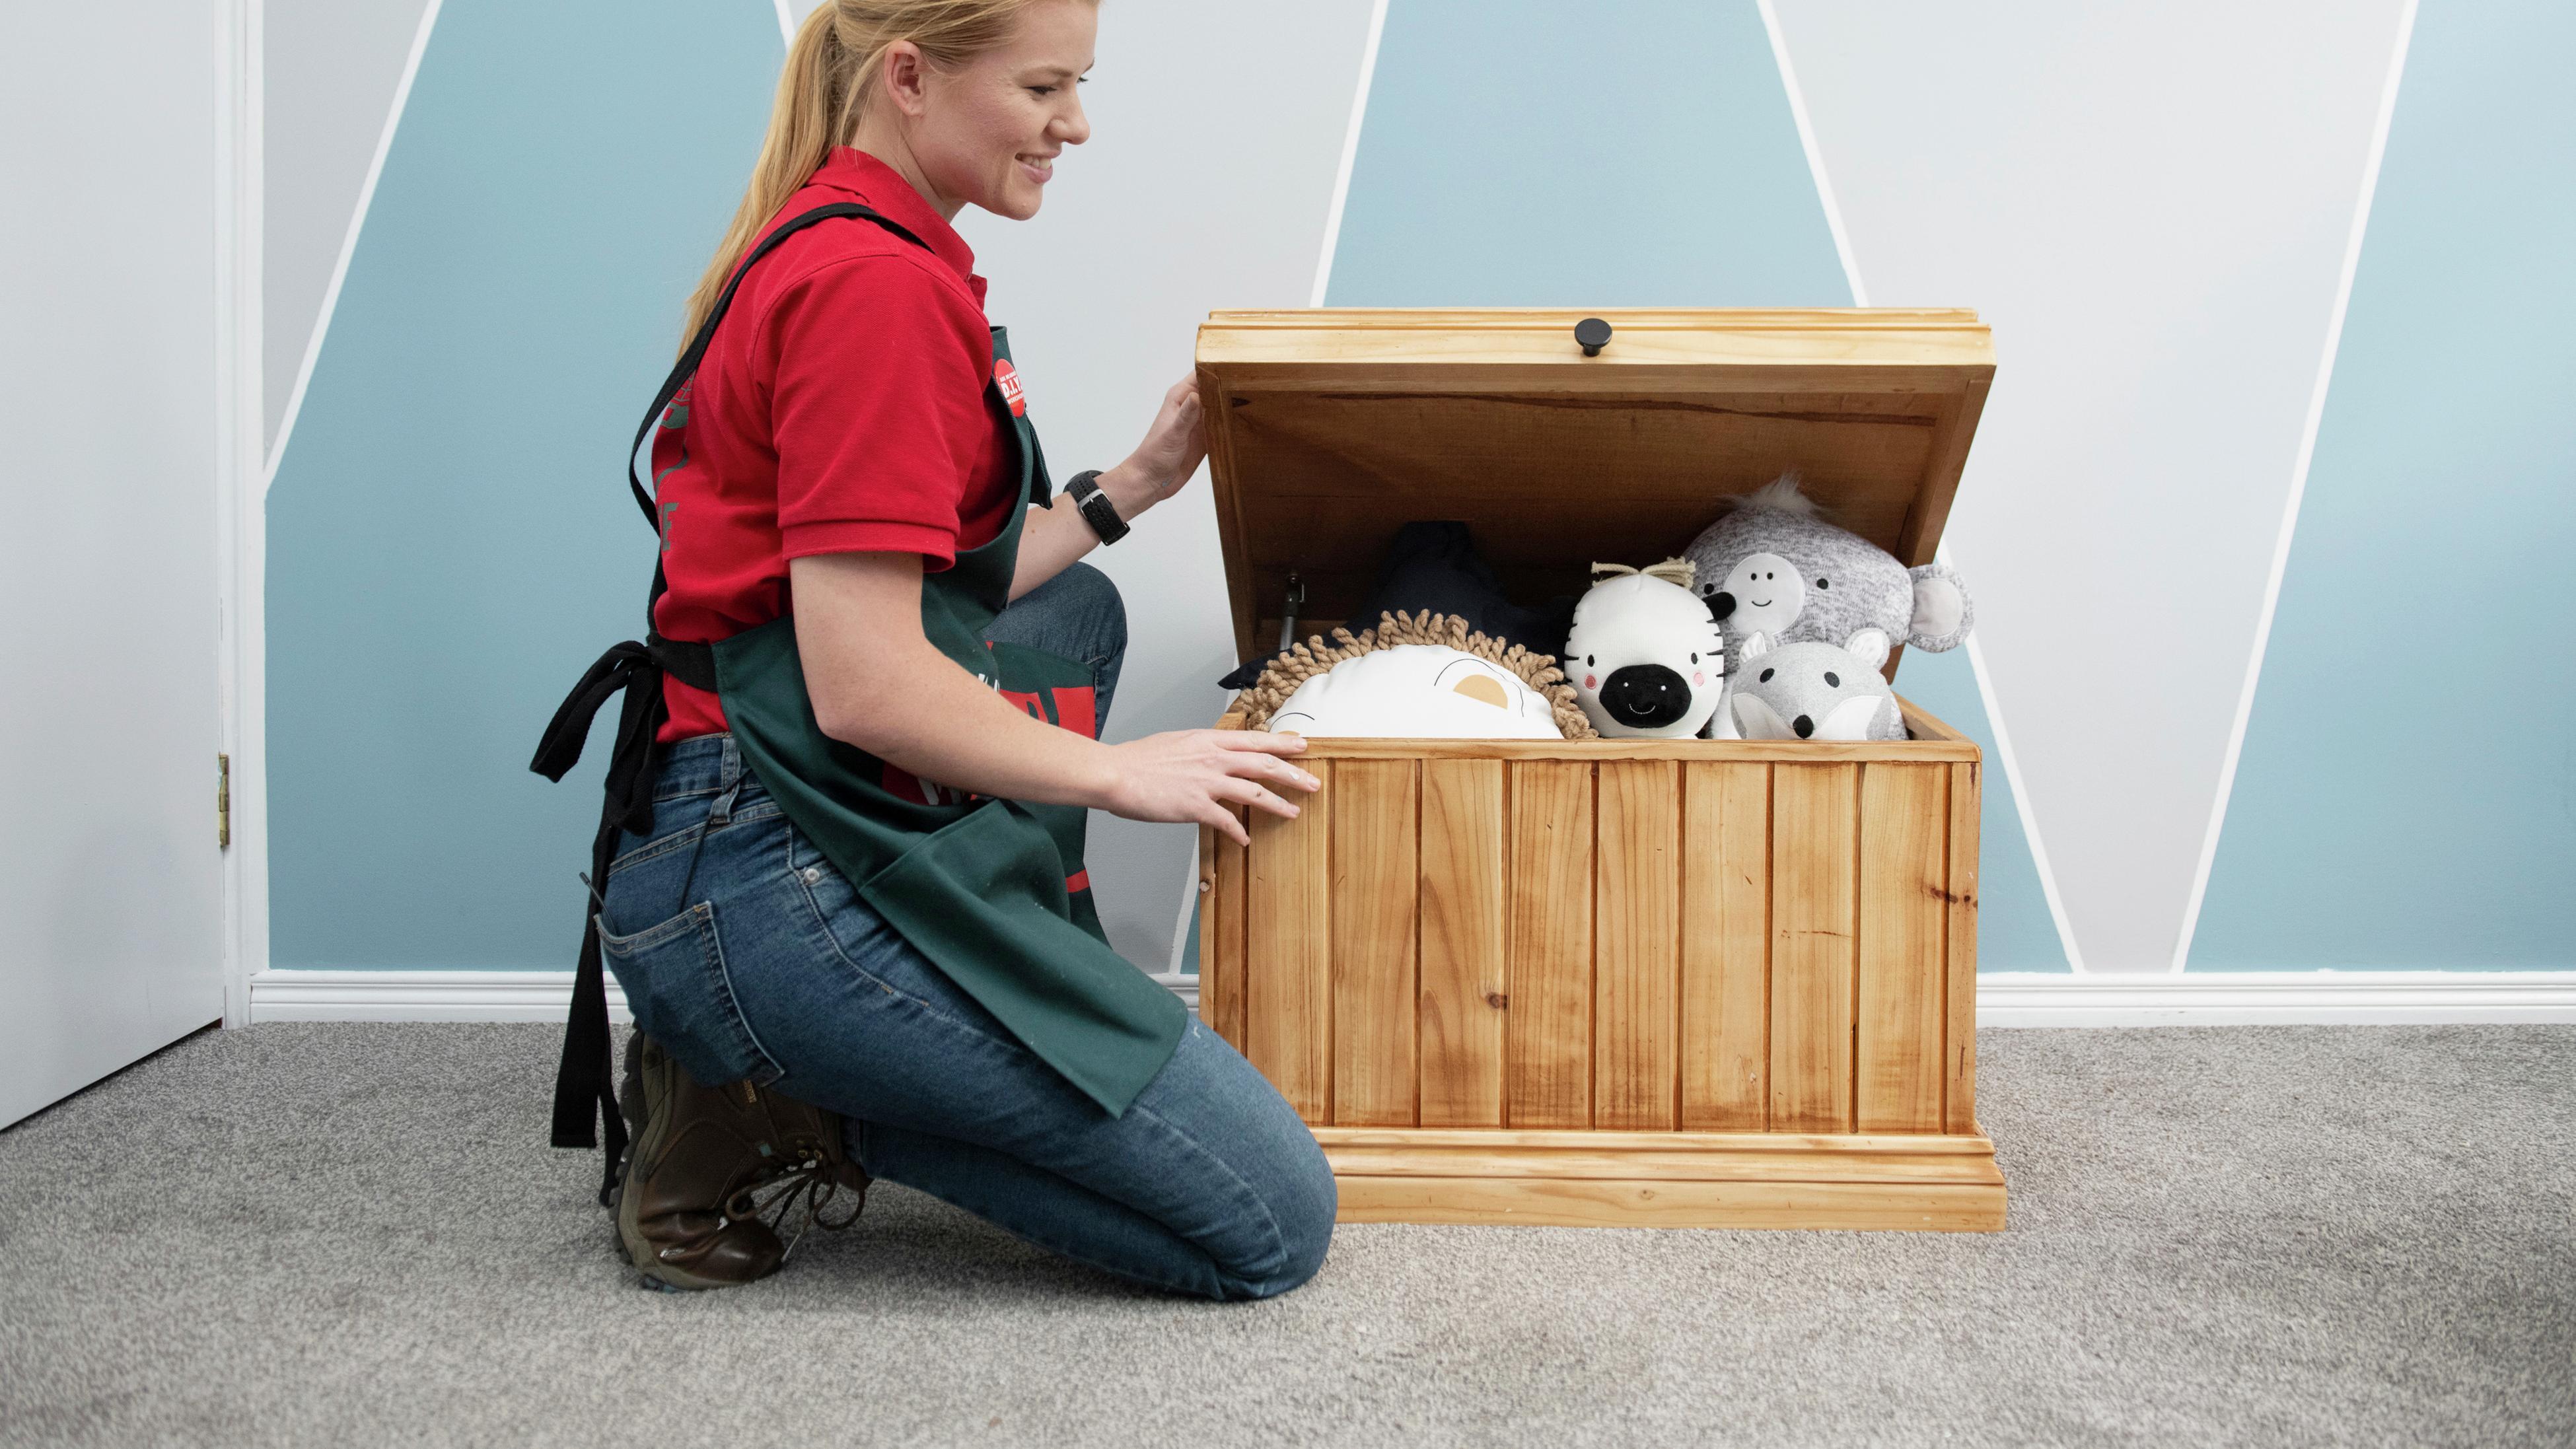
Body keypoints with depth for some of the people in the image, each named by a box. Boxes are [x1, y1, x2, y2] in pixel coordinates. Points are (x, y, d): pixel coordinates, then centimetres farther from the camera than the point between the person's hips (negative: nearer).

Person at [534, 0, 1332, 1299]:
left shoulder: (823, 249, 16)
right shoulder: (878, 281, -16)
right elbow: (864, 685, -21)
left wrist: (1131, 485, 15)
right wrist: (1116, 772, -7)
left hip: (720, 831, 10)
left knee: (1081, 611, 32)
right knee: (1274, 1223, -7)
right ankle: (778, 1109, -3)